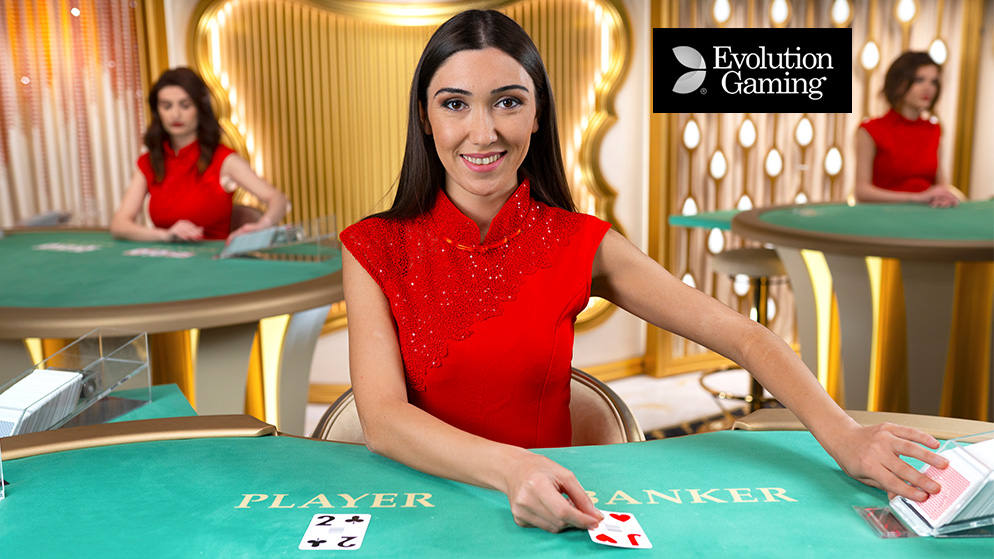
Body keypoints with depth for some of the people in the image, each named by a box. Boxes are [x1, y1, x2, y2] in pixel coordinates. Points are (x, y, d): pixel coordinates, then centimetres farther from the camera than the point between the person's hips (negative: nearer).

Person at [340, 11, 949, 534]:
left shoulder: (579, 246, -5)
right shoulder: (375, 250, -7)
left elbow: (743, 335, -7)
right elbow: (383, 419, -18)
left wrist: (842, 434, -23)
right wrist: (510, 468, -35)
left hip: (546, 512, 1)